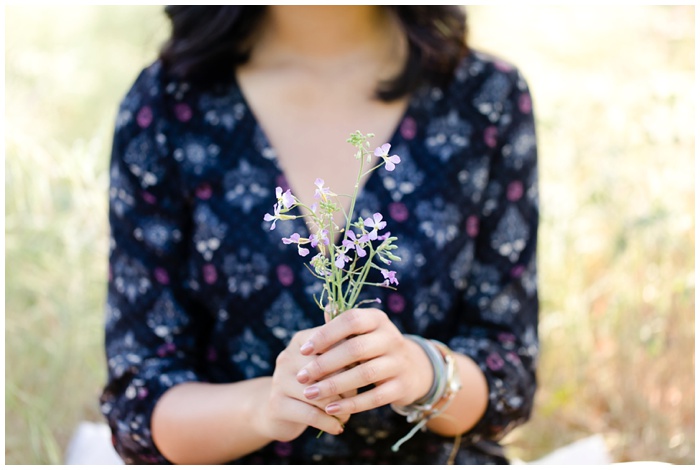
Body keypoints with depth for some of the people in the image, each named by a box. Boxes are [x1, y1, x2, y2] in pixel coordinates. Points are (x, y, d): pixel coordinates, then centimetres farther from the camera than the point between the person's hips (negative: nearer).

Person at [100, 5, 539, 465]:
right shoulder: (162, 108, -6)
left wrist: (424, 372, -22)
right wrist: (262, 405, -24)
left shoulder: (489, 98, -3)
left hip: (435, 456, 2)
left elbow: (511, 376, -1)